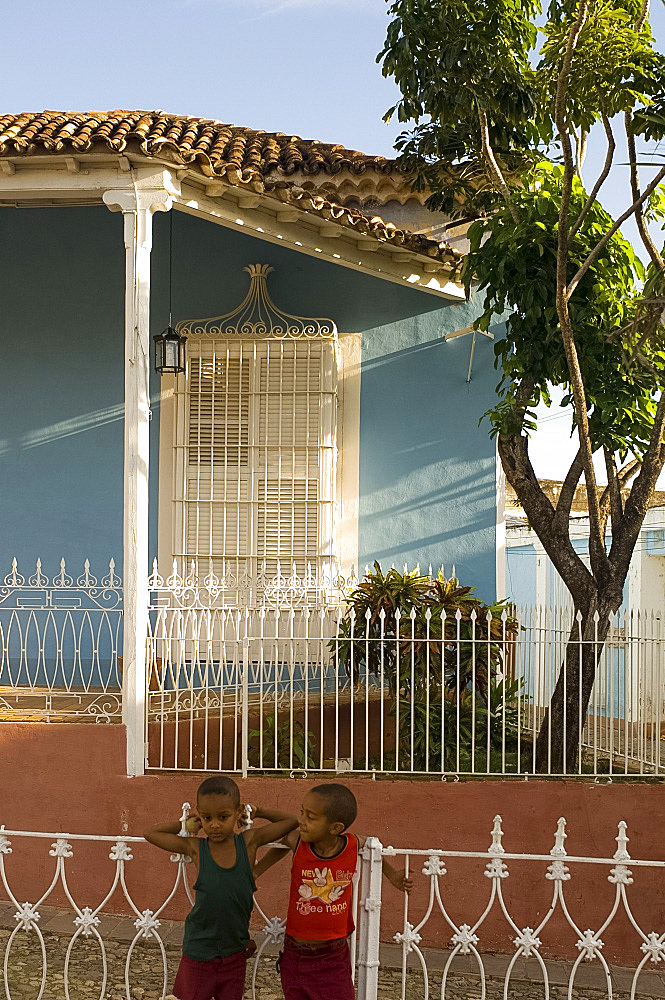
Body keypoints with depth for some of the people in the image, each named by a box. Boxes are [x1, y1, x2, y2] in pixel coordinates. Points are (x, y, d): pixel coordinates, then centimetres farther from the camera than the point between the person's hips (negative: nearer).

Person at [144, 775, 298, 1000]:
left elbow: (291, 821, 1)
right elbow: (150, 833, 0)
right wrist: (188, 824, -2)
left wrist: (256, 812, -2)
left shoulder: (249, 842, -7)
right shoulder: (195, 848, -9)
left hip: (235, 955, 1)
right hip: (198, 954, -1)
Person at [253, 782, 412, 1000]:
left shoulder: (354, 845, -11)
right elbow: (282, 845, 13)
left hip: (333, 958, -1)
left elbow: (372, 847, 14)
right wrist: (255, 870, 10)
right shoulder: (297, 842, -12)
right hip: (295, 956, 1)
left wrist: (391, 873, 16)